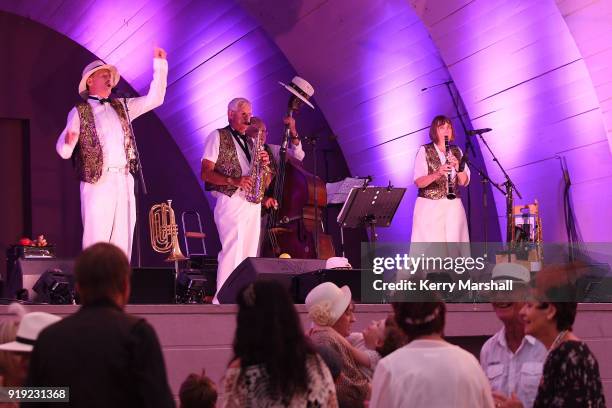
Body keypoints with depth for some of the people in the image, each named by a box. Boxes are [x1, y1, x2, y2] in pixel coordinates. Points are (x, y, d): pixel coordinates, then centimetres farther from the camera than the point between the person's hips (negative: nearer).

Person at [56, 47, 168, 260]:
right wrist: (68, 142, -29)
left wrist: (159, 65, 9)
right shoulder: (79, 112, 4)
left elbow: (154, 99, 16)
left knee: (123, 241, 2)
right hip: (97, 183, -5)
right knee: (96, 241, -9)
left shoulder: (121, 106, 20)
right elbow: (63, 151, -5)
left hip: (124, 181, 5)